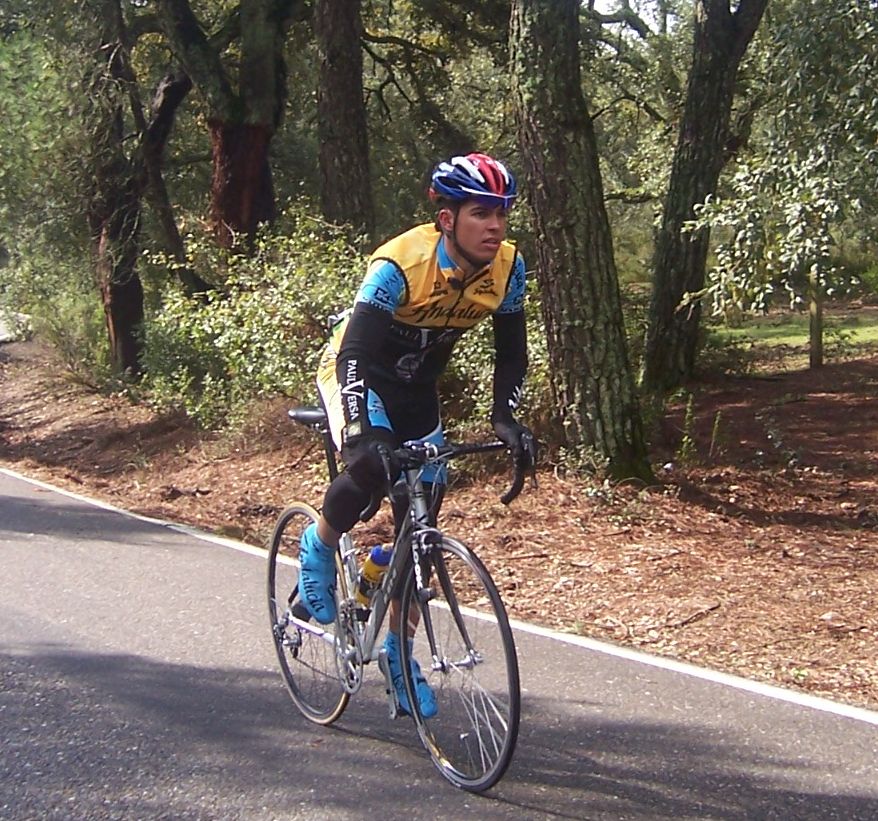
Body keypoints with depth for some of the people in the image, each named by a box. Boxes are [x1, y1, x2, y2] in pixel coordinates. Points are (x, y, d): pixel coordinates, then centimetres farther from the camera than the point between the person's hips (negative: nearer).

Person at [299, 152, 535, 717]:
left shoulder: (507, 268, -17)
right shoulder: (400, 265, -33)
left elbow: (511, 353, -7)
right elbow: (354, 352, -38)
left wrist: (506, 420, -23)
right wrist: (360, 431, -51)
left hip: (417, 389, 5)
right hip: (355, 374, -5)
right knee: (370, 468, -34)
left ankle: (400, 652, 20)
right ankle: (319, 547, -1)